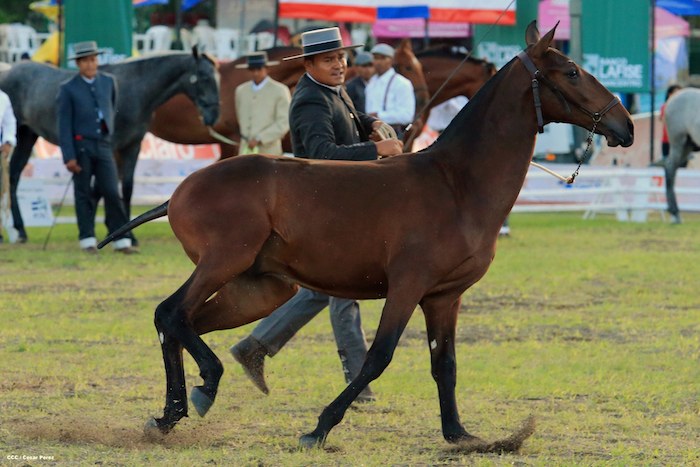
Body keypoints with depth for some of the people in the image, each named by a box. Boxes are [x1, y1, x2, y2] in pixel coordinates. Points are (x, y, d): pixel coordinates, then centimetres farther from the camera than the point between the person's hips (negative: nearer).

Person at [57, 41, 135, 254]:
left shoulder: (108, 82, 7)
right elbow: (64, 125, -7)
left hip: (103, 146, 3)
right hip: (81, 146, -3)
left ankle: (121, 240, -2)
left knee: (112, 193, -3)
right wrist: (69, 157, -13)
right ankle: (87, 240, 9)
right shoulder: (68, 89, -5)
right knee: (83, 194, 3)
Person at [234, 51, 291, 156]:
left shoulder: (279, 90, -3)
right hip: (246, 151, 4)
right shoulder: (241, 91, 12)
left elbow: (284, 123, -9)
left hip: (268, 153, -4)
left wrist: (259, 139, -14)